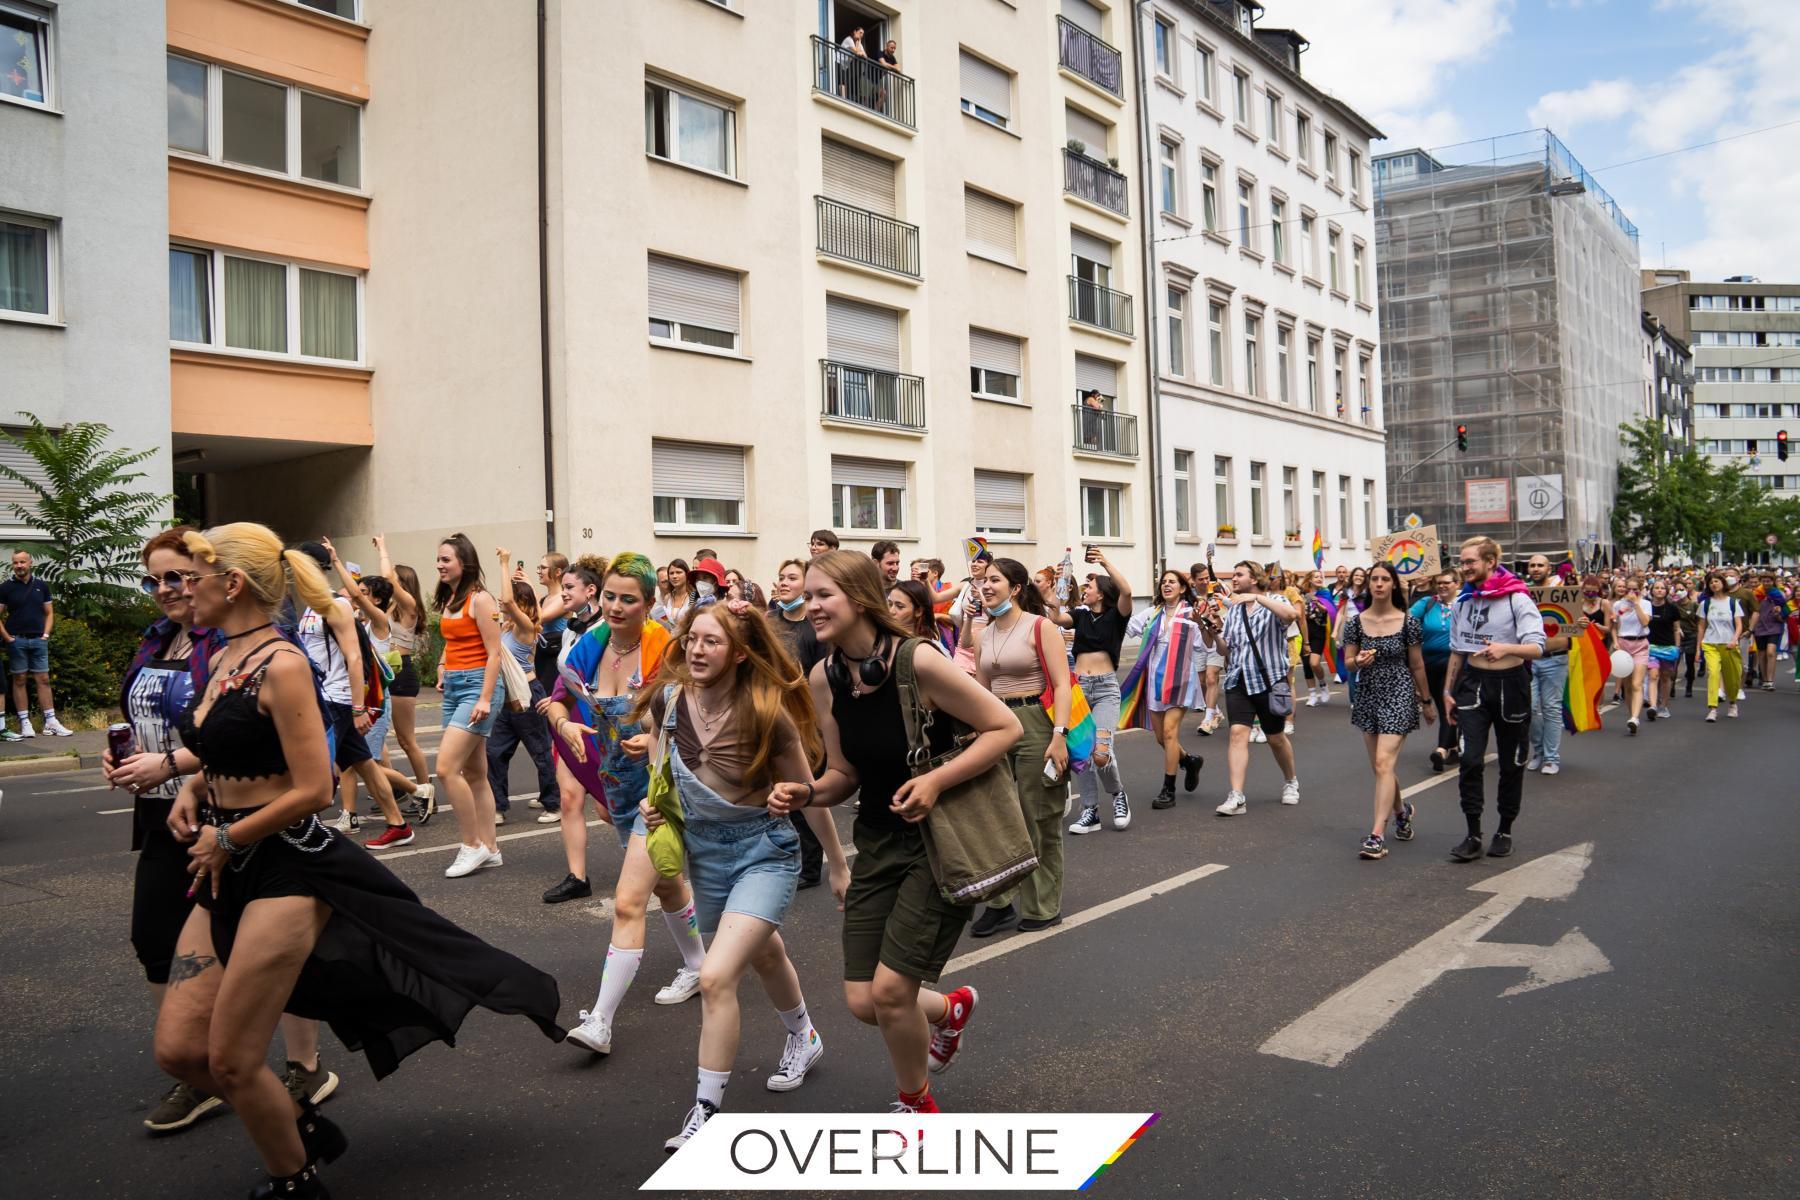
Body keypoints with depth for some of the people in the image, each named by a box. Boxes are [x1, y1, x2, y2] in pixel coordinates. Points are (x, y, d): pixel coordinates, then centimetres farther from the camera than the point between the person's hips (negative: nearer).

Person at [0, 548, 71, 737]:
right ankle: (25, 723, 4)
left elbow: (49, 613, 14)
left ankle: (50, 722, 3)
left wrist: (46, 634, 2)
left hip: (38, 640, 2)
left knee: (43, 679, 2)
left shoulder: (41, 586, 8)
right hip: (17, 640, -2)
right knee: (19, 680, 2)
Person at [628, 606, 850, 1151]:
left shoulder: (767, 713, -22)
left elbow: (807, 794, -10)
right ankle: (803, 1039, 56)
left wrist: (839, 864, -1)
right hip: (701, 847, 5)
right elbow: (659, 754, 12)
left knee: (715, 977, -19)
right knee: (762, 956, 27)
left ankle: (706, 1112, -3)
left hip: (763, 851, -5)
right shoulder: (667, 699, -11)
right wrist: (654, 800, -8)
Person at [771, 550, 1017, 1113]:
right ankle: (951, 1009, 40)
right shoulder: (823, 680, -3)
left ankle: (916, 1105, 23)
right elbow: (844, 775, 7)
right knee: (863, 1003, 4)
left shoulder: (916, 663, -21)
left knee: (890, 990, -9)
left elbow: (1005, 727, -15)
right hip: (877, 841, 6)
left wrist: (937, 779, -25)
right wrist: (805, 794, -14)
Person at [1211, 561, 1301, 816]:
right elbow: (1226, 649, 12)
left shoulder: (1274, 602, -2)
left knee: (1275, 738, 10)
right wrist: (1213, 632, -7)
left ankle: (1291, 781, 37)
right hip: (1238, 681, 4)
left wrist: (1257, 597, -29)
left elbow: (1290, 614, -27)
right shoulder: (1233, 609, 13)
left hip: (1269, 680, -3)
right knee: (1238, 733, -12)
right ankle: (1236, 797, -16)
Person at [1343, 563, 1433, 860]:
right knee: (1379, 766, 14)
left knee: (1384, 763, -15)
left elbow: (1417, 666, 2)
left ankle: (1377, 835, -15)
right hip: (1367, 694, 4)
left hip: (1399, 694, -4)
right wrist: (1359, 661, -19)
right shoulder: (1357, 621, 1)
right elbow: (1348, 663, 4)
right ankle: (1401, 811, 42)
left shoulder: (1408, 622, -5)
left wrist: (1427, 702, 9)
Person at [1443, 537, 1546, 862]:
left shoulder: (1517, 599, -11)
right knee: (1469, 760, -9)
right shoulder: (1463, 601, 6)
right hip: (1473, 683, 3)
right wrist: (1448, 691, 13)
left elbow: (1536, 647, -19)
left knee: (1511, 763, 8)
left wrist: (1505, 648, -39)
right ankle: (1473, 834, -3)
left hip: (1510, 684, -3)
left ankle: (1505, 830, 23)